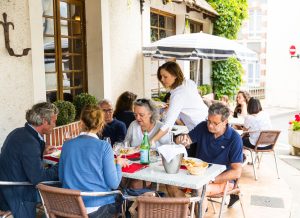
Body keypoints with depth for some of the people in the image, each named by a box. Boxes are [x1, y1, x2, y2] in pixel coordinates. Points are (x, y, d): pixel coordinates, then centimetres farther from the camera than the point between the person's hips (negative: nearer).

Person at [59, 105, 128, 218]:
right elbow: (113, 184, -11)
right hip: (97, 209, -4)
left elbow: (61, 178, 8)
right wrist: (119, 164, 6)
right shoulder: (103, 146, -13)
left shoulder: (67, 145, -1)